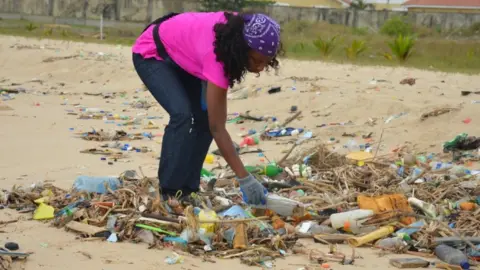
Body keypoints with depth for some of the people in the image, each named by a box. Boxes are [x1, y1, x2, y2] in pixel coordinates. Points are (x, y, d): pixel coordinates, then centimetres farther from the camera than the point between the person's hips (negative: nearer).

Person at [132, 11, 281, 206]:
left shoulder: (239, 32, -21)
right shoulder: (216, 55, -41)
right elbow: (217, 128, -38)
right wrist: (244, 178, -39)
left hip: (181, 53, 8)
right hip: (152, 54, -8)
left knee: (204, 117, -5)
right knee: (183, 114, -26)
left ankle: (184, 190, 0)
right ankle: (170, 194, -16)